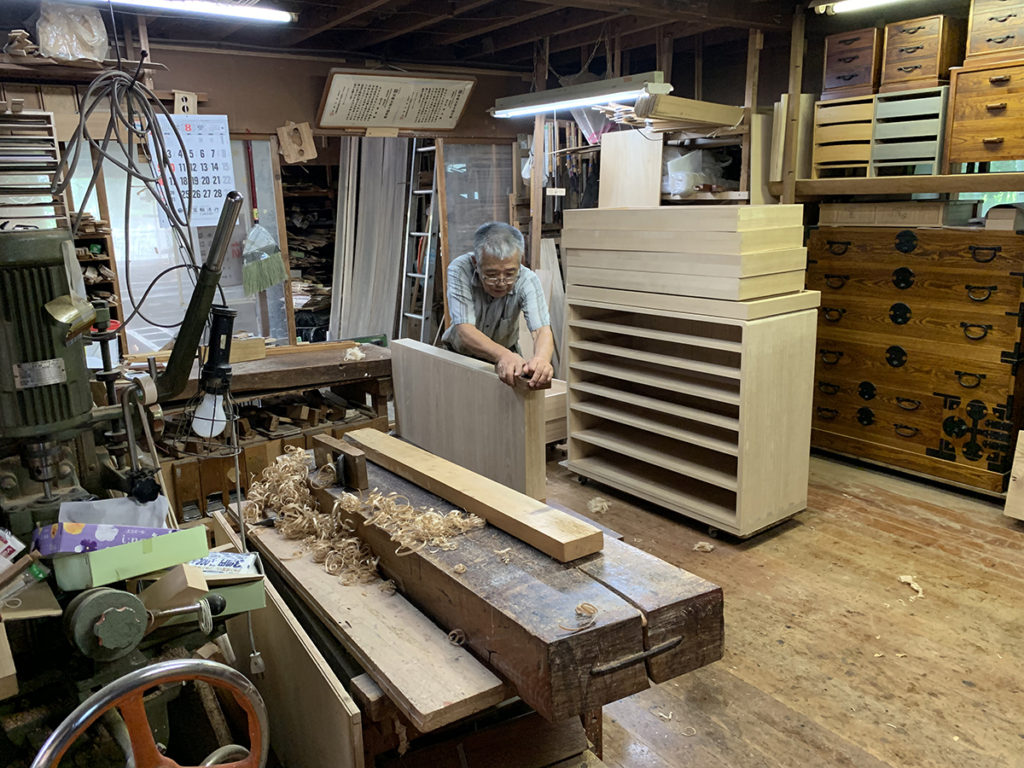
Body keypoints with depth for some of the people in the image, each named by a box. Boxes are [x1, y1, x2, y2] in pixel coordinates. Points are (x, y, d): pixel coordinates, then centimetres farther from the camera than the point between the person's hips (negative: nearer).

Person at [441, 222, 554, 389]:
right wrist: (503, 355, -56)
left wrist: (541, 358, -60)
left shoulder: (528, 280, -23)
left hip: (505, 356, 2)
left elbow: (542, 330, -35)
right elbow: (464, 331, -36)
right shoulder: (460, 270, -26)